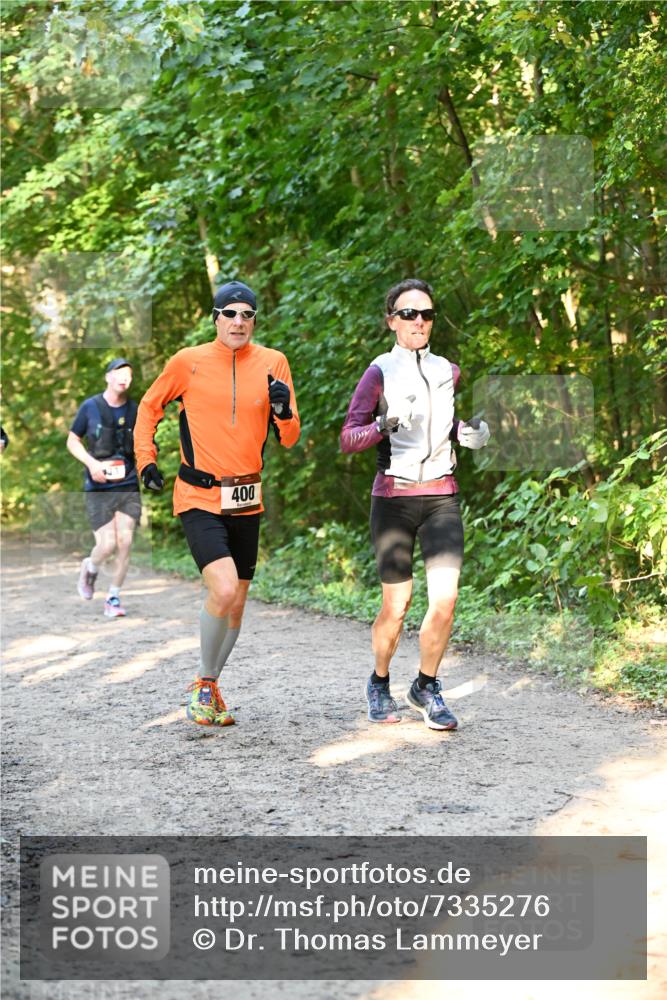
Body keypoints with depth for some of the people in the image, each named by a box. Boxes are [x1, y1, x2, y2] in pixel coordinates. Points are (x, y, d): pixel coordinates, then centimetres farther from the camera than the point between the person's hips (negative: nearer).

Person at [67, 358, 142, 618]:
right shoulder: (90, 407, 0)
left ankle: (113, 598, 10)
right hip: (98, 488, -2)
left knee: (124, 542, -5)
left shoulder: (135, 410, 6)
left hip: (128, 486, 2)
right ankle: (90, 568, 27)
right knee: (107, 545, -8)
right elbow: (72, 441, 7)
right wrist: (91, 463, -9)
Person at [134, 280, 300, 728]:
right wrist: (146, 459, 2)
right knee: (223, 590, -21)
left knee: (236, 603, 10)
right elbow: (150, 407, 12)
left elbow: (290, 438, 2)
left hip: (247, 502, 4)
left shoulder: (273, 363, 2)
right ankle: (204, 683, 1)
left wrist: (283, 411, -18)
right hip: (199, 498, -4)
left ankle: (211, 688, 30)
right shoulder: (188, 362, -4)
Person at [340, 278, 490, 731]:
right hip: (394, 498, -3)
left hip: (442, 497, 3)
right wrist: (382, 427, -27)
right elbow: (348, 438, -7)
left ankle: (427, 686, 10)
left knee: (445, 599, -11)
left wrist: (471, 434, 3)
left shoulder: (448, 372, 11)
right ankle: (380, 684, 26)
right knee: (396, 607, 0)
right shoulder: (379, 374, -2)